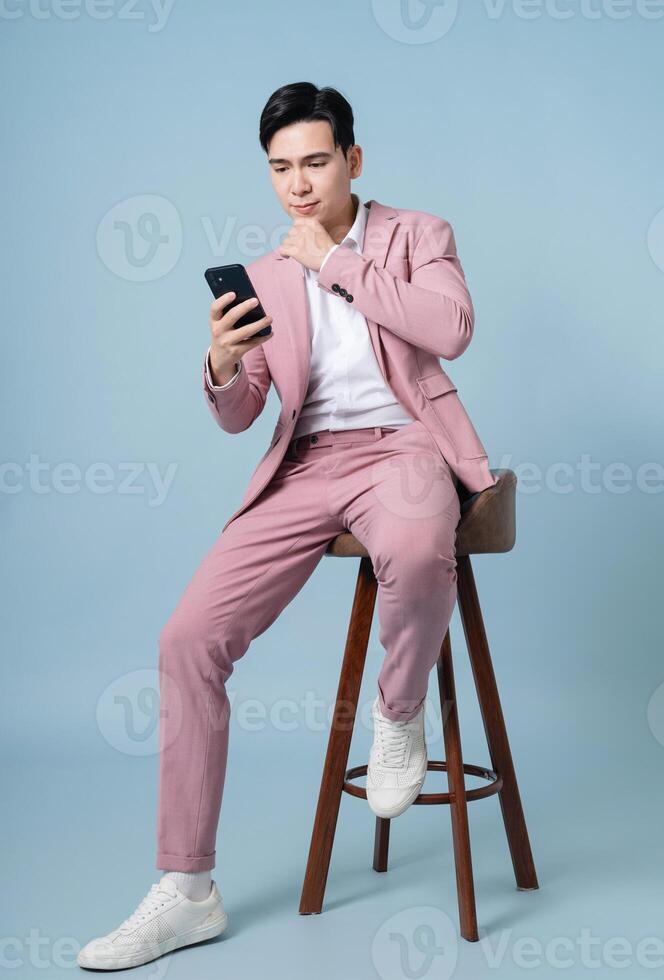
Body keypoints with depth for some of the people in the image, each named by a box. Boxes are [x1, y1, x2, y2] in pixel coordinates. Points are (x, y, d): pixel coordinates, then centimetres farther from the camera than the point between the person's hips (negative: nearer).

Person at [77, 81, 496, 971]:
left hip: (400, 445, -3)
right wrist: (223, 369, -11)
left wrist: (337, 262, -7)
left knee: (415, 552, -41)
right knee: (188, 638, -13)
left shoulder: (417, 234, 9)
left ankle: (400, 712, -6)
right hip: (306, 465, 4)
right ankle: (186, 892, -3)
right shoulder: (264, 277, 16)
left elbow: (452, 328, -12)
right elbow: (238, 418, 13)